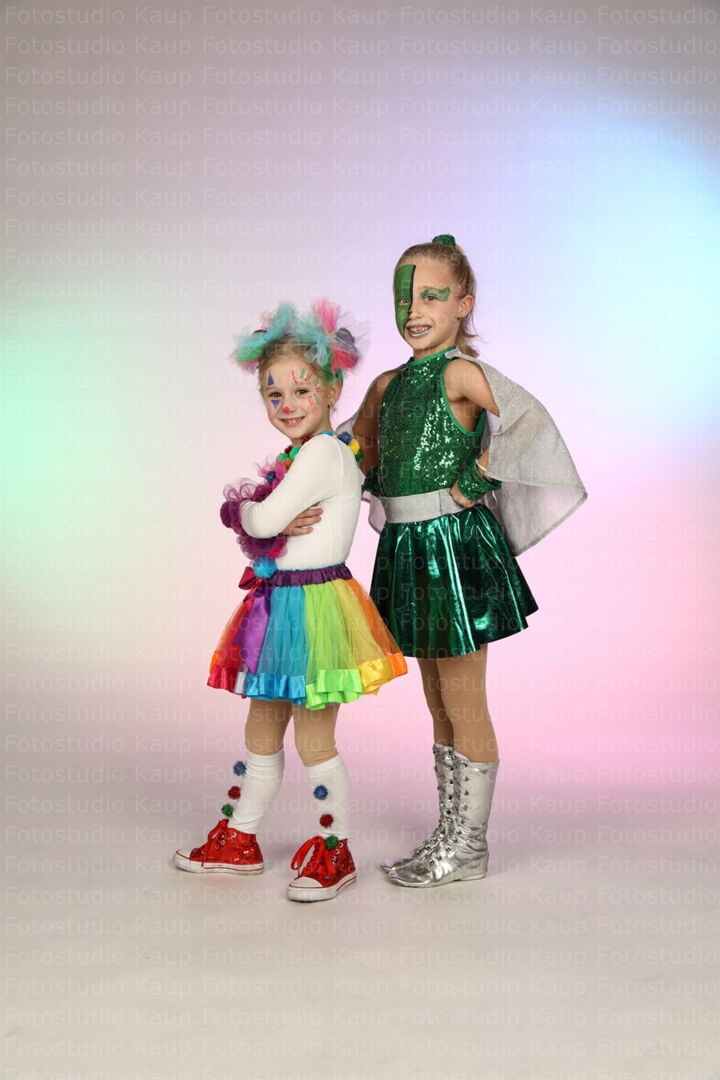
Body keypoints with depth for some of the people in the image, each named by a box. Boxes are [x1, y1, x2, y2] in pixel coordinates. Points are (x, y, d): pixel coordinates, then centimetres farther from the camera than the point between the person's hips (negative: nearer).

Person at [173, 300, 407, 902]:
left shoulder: (323, 452, -17)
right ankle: (239, 840, 32)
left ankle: (334, 852, 18)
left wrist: (242, 508, -2)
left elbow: (264, 518, -23)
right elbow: (262, 524, 15)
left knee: (314, 741, 1)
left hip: (313, 604, -10)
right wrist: (256, 523, -7)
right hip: (279, 603, 10)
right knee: (261, 731, 18)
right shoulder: (301, 455, 14)